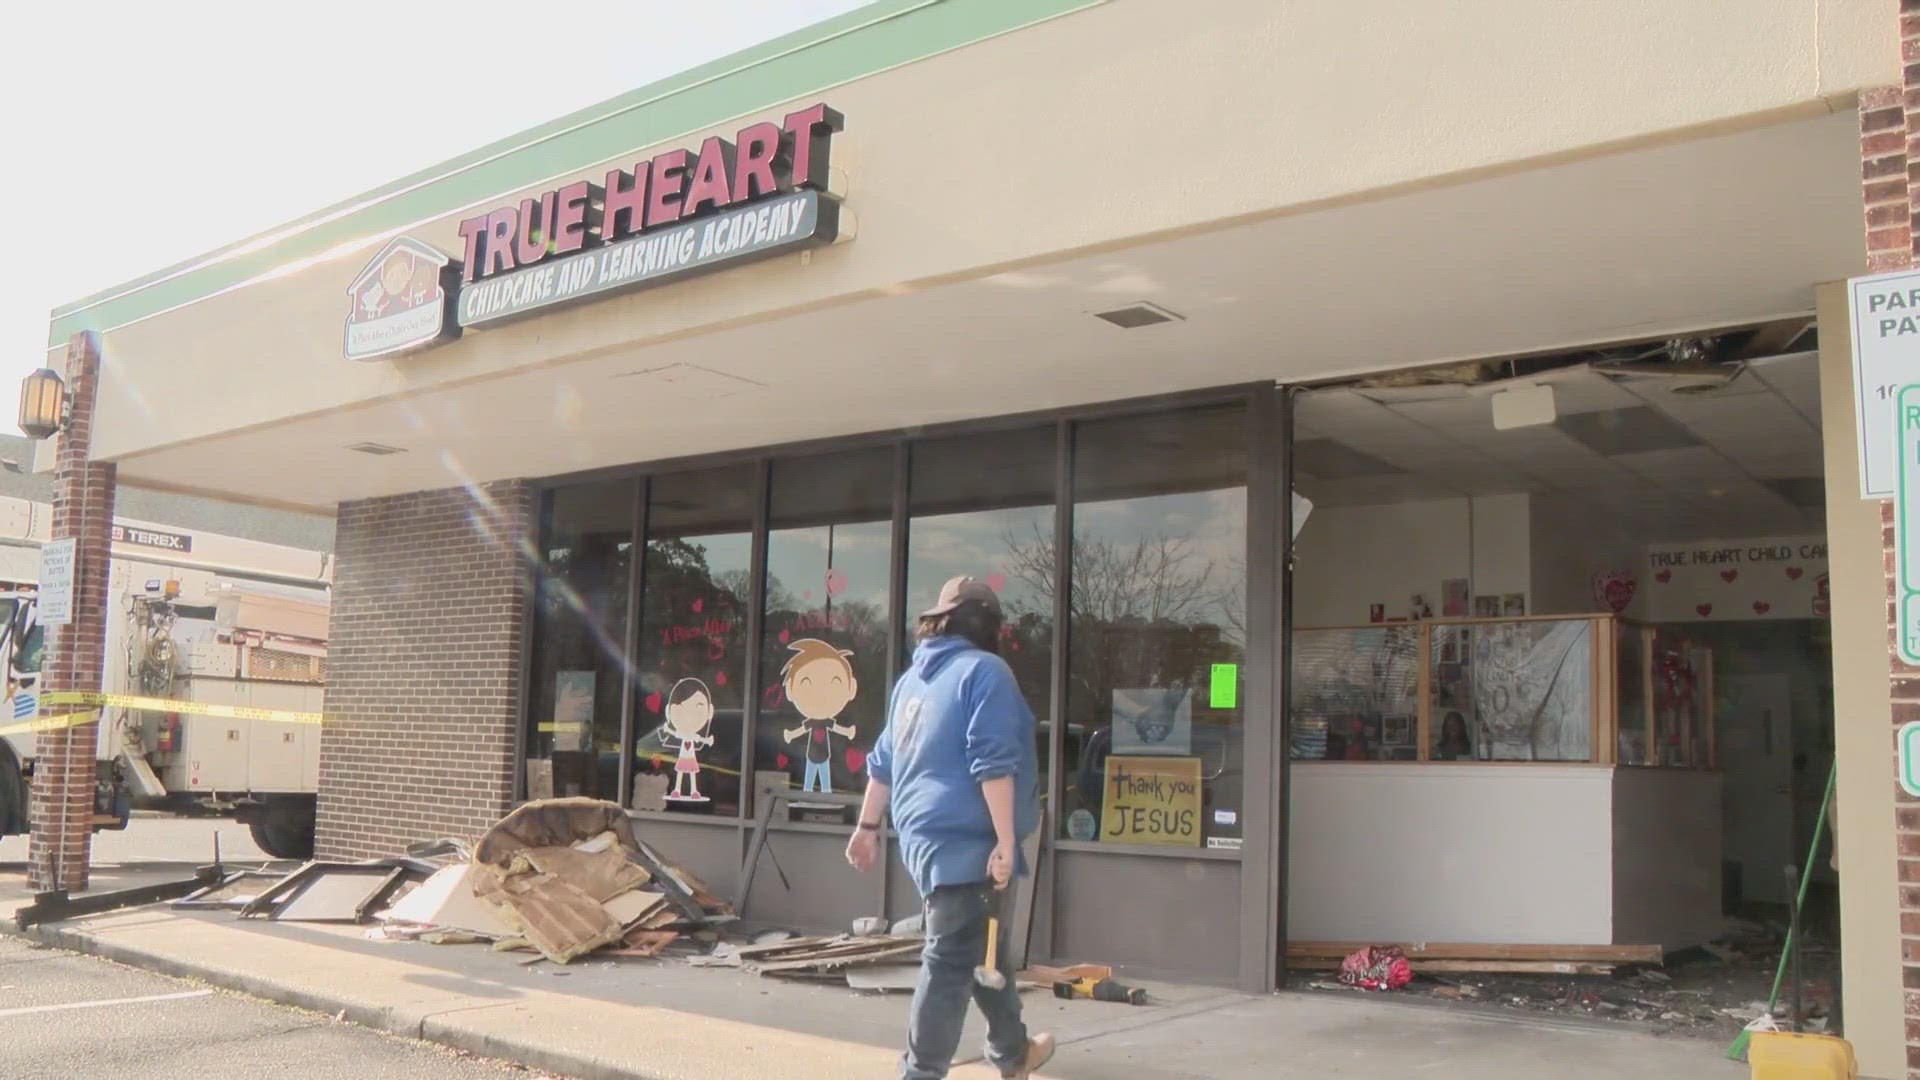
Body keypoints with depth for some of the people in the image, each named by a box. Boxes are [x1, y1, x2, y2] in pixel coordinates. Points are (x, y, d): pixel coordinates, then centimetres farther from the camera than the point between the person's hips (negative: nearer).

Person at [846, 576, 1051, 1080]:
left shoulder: (912, 678, 16)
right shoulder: (984, 670, -10)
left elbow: (884, 761, 21)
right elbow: (992, 763, -18)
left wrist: (869, 826, 28)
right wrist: (1005, 841, -18)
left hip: (924, 835, 9)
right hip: (965, 840, -9)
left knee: (986, 948, 22)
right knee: (953, 960, -6)